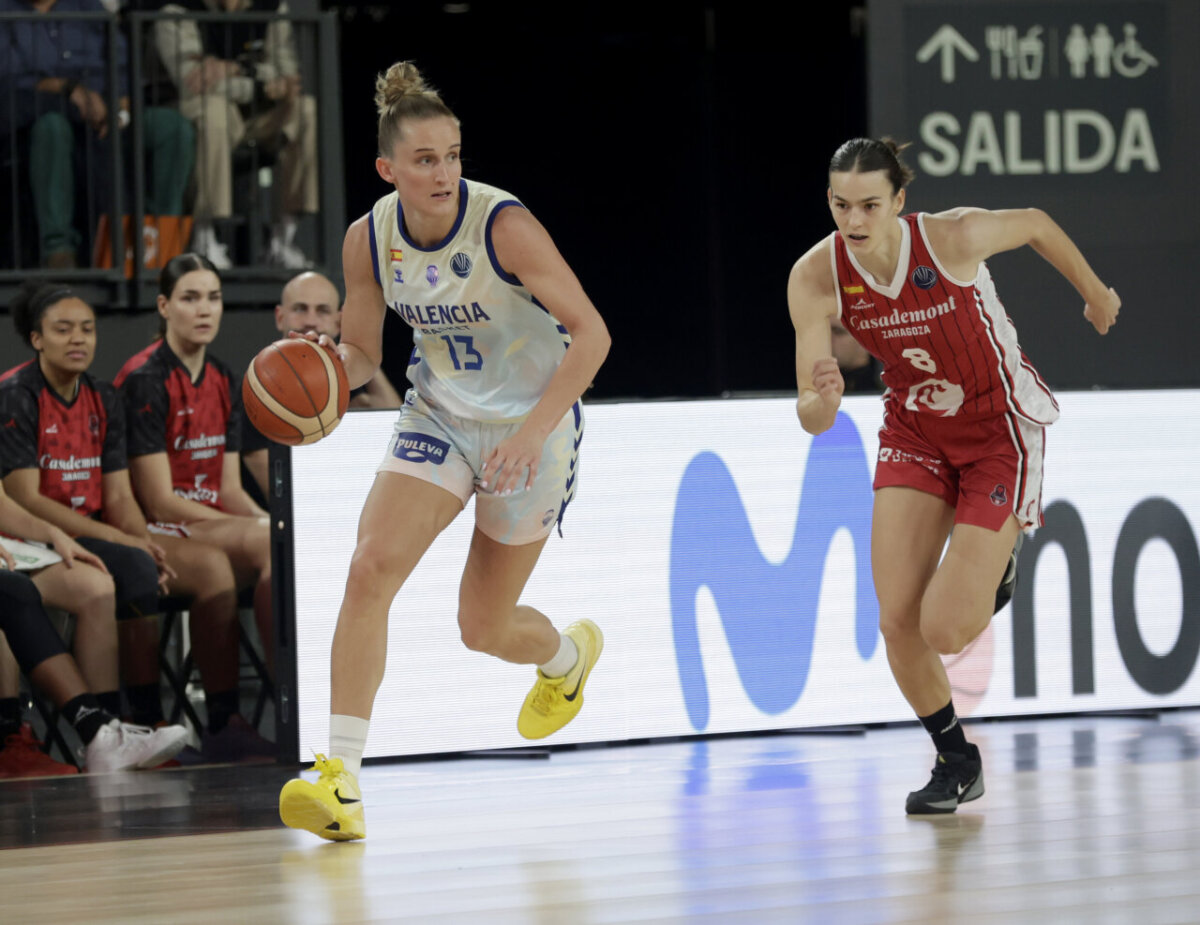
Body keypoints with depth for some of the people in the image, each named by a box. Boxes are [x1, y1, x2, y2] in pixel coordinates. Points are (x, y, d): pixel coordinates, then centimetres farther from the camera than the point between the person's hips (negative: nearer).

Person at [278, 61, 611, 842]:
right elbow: (361, 352, 4)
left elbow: (590, 333, -23)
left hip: (534, 424, -4)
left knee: (484, 627, 5)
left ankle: (570, 652, 44)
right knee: (372, 567, -20)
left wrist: (534, 431, -33)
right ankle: (342, 781, -22)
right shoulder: (369, 240, -9)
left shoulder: (503, 225, -23)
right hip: (439, 418, 4)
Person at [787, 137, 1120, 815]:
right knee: (898, 622, -8)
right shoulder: (816, 278, -19)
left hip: (1002, 431, -3)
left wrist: (1096, 295, 13)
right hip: (917, 433, 3)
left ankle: (990, 573, 25)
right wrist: (823, 398, -43)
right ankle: (957, 761, 18)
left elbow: (1037, 225, -4)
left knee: (945, 631, -12)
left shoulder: (954, 237, -27)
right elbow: (813, 420, -18)